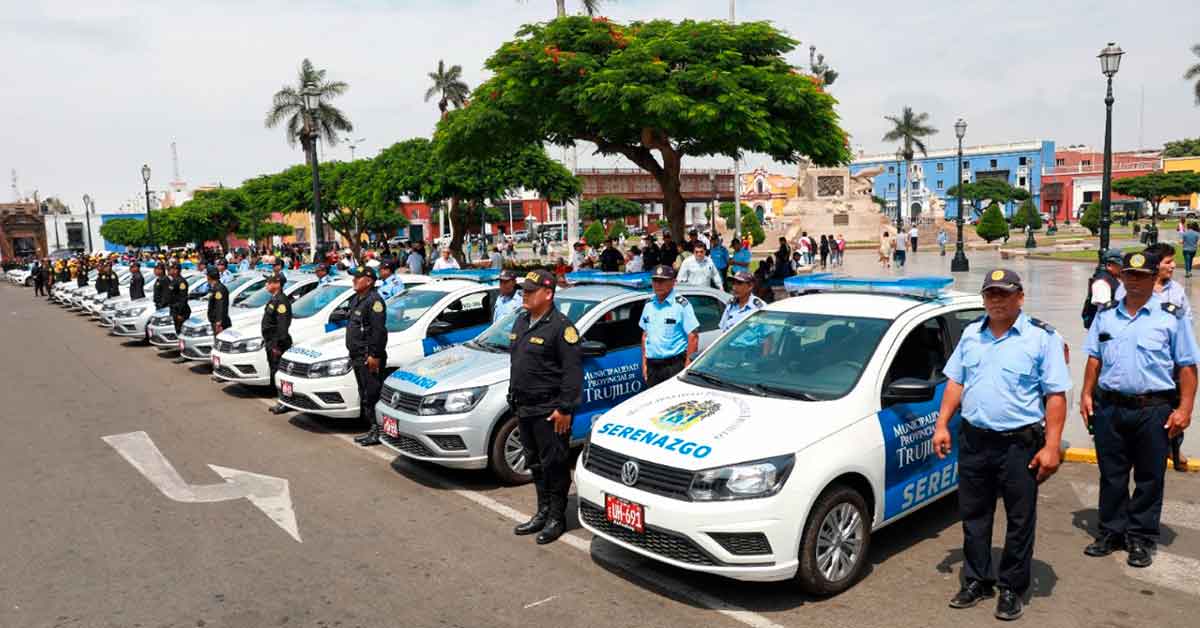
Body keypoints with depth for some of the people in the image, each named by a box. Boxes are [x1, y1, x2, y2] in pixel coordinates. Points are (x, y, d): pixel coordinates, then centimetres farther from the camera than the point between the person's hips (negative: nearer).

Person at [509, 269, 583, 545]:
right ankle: (542, 513, 29)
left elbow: (573, 371, -18)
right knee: (535, 464, 17)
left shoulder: (560, 326, -14)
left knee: (554, 465, 1)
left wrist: (565, 408, -20)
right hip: (525, 408, 9)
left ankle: (557, 518, 13)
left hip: (549, 411, -9)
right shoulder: (521, 321, 13)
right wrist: (514, 398, 18)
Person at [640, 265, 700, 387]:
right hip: (652, 365, 6)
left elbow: (693, 337, -10)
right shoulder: (649, 304, 12)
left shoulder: (681, 304, -7)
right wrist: (644, 363, 14)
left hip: (674, 364, -6)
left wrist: (688, 364, -15)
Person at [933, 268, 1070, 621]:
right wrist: (942, 425, 8)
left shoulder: (1042, 337, -5)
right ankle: (976, 582, 26)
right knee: (973, 516, 12)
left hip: (1020, 445, -4)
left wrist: (1051, 446, -14)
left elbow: (1056, 395, -8)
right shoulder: (971, 335, 11)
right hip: (974, 441, 5)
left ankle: (1012, 589, 21)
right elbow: (955, 382, 15)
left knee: (1020, 521, 7)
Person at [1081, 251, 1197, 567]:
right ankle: (1111, 533, 23)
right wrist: (1086, 394, 7)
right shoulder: (1106, 315, 10)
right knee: (1111, 476, 11)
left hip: (1153, 410, -3)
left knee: (1149, 478, 7)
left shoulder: (1172, 316, -1)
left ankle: (1141, 539, 19)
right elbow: (1094, 358, 15)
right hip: (1108, 407, 3)